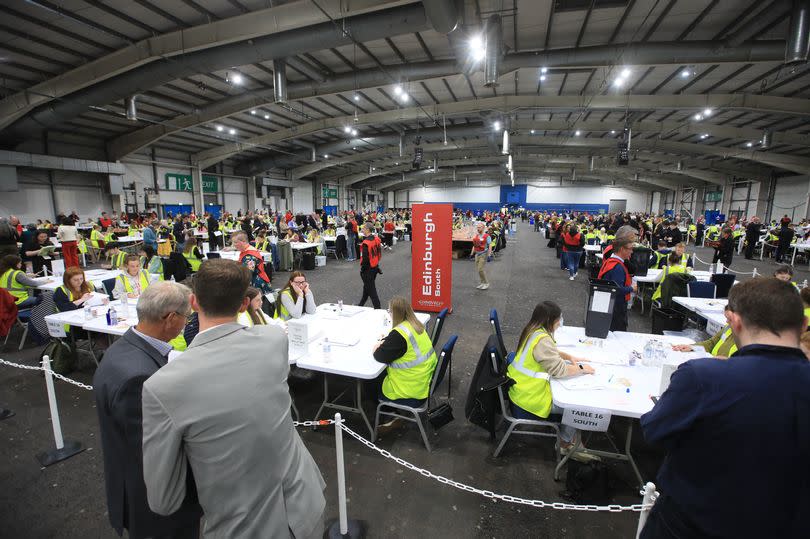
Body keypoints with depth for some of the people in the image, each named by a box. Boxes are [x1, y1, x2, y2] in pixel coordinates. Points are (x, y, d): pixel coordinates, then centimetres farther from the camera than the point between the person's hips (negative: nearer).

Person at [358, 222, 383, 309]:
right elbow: (379, 253, 11)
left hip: (368, 269, -9)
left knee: (371, 289, 1)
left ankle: (377, 308, 4)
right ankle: (361, 304, 39)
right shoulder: (376, 239, 1)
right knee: (366, 286, 22)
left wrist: (362, 269, -9)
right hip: (375, 266, 9)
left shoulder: (366, 243, -24)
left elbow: (365, 258, -21)